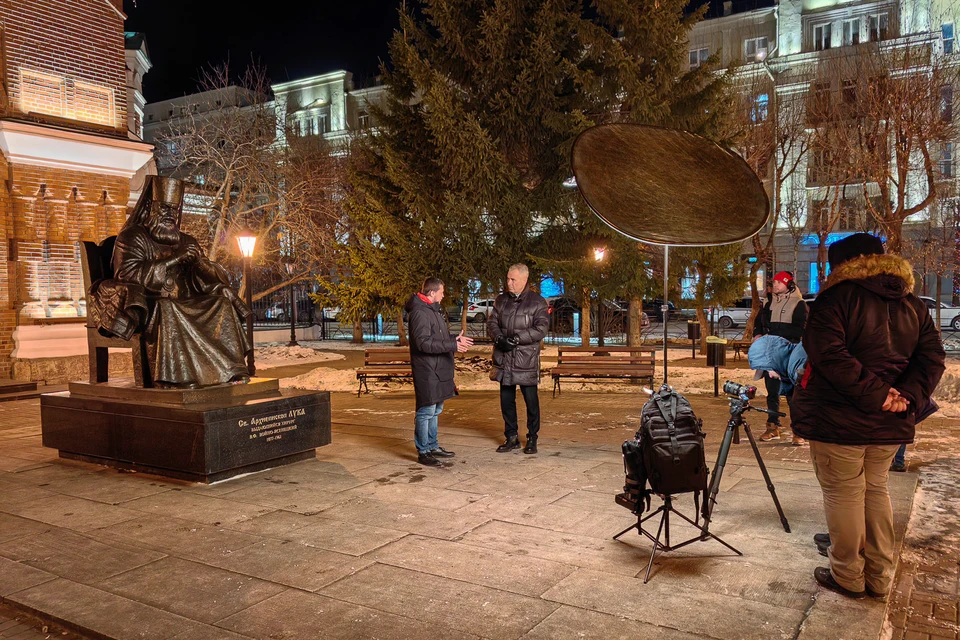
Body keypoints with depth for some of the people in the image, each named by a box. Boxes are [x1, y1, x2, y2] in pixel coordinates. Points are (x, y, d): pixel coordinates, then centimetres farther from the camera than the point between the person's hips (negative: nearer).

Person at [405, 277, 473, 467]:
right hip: (427, 372, -10)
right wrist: (453, 345, -26)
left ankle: (432, 446, 29)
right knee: (426, 411, -4)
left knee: (435, 410, 18)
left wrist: (455, 339, 13)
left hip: (438, 370, 10)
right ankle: (423, 452, 4)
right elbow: (424, 343, -24)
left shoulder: (434, 310, 17)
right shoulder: (419, 313, -16)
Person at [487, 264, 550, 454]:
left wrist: (516, 339, -17)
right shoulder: (501, 300, 12)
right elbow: (492, 322, 9)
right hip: (504, 359, 4)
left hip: (526, 360, -4)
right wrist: (499, 338, -11)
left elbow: (541, 328, -10)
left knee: (531, 401, 3)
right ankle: (512, 437, 23)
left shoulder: (537, 302, -2)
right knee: (506, 400, 10)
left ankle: (532, 438, 17)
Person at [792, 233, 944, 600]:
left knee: (843, 494, 4)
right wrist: (909, 396, -7)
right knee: (875, 491, 19)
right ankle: (880, 577, 26)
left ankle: (848, 576, 15)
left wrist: (874, 392, -19)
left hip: (840, 419, -7)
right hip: (891, 423, 7)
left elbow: (828, 354, -22)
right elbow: (932, 357, 4)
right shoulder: (914, 306, 10)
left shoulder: (838, 297, -10)